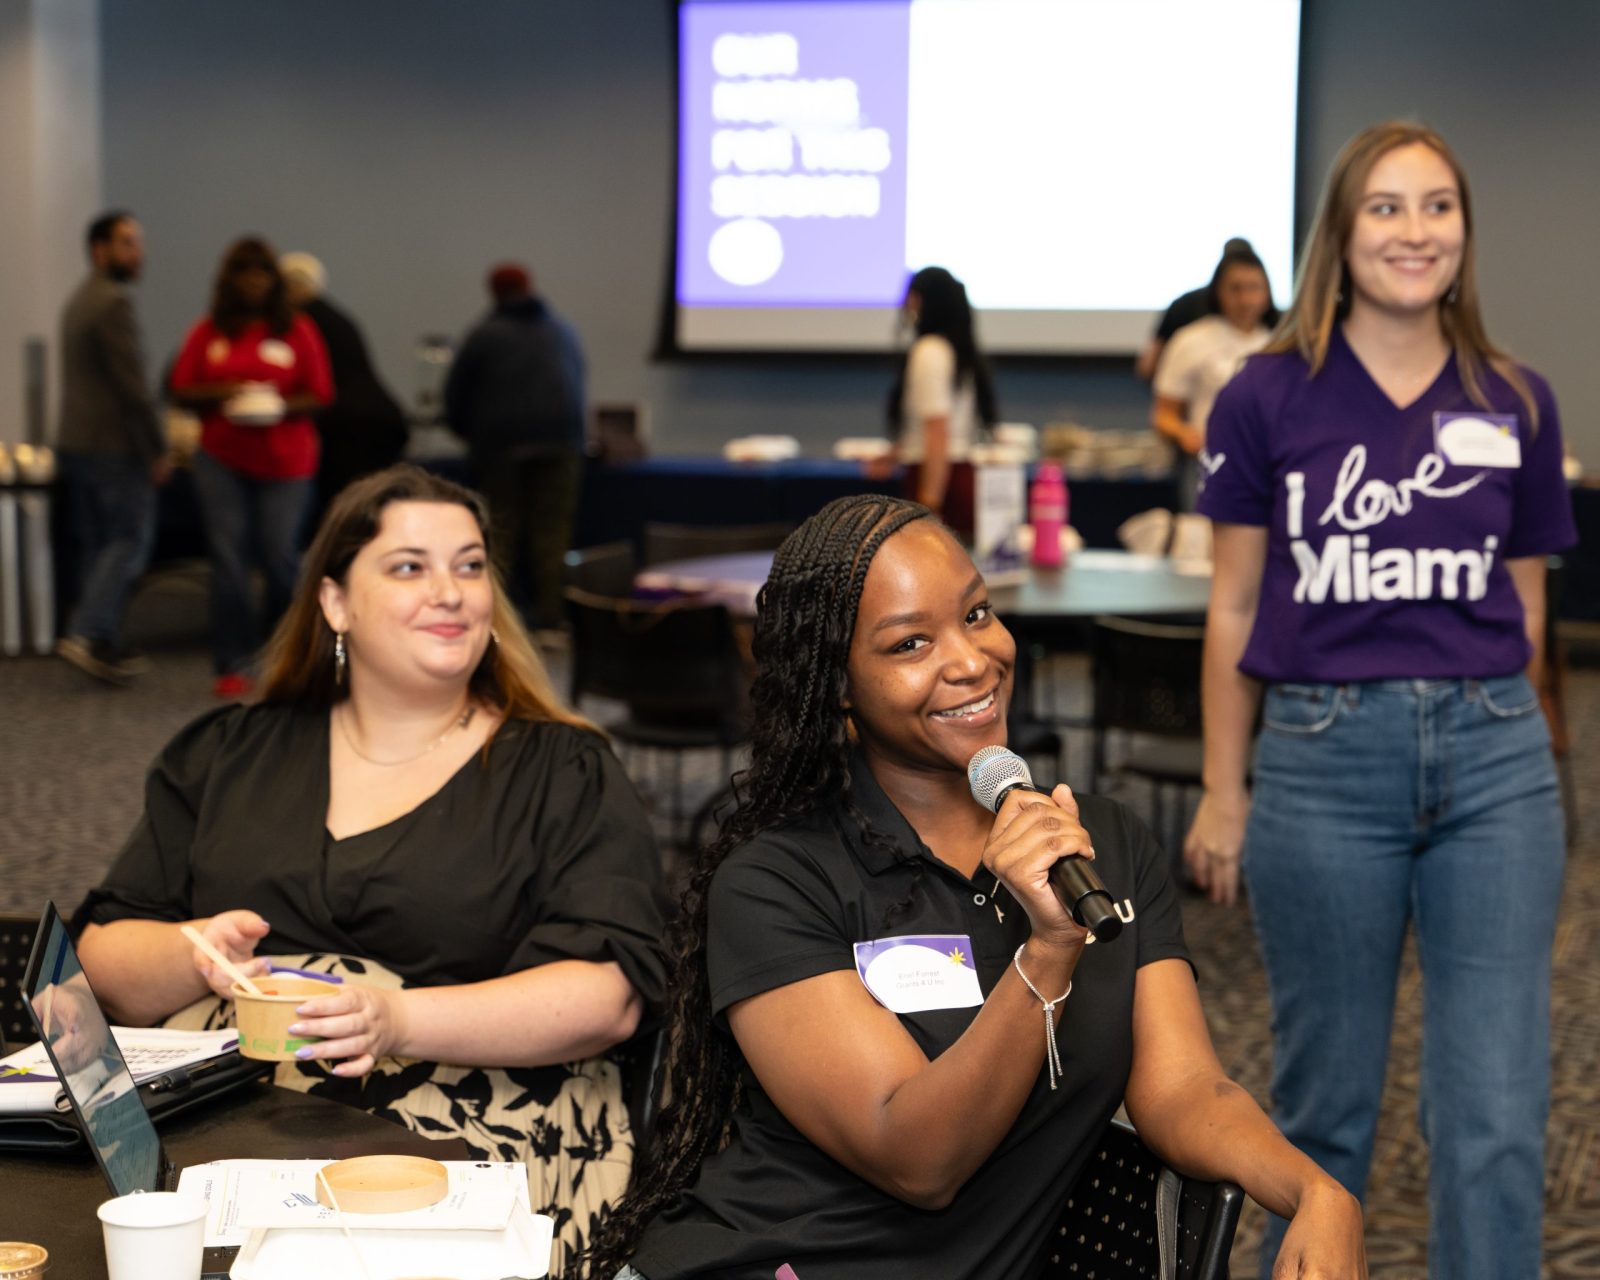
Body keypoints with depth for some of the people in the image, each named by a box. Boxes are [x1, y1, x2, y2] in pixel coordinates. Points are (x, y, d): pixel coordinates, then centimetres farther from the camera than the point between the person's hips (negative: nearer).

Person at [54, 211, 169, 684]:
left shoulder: (77, 301, 16)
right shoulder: (113, 303, -15)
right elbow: (132, 384, -19)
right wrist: (157, 451, -14)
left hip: (76, 444, 9)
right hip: (114, 447, -9)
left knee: (96, 546, 11)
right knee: (130, 542, -4)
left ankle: (103, 646, 13)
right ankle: (88, 634, -13)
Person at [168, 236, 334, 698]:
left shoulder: (298, 331, 3)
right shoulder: (209, 332, 7)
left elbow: (319, 394, 3)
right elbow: (181, 390, 7)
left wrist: (279, 406, -15)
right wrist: (221, 393, -12)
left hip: (284, 460, -1)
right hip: (222, 459, 1)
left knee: (280, 556, -3)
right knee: (227, 559, -5)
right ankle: (232, 665, -1)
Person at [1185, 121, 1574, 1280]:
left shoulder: (1516, 404, 4)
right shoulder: (1268, 398, -1)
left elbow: (1524, 607, 13)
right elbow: (1235, 609, 4)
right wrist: (1223, 792, 4)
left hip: (1493, 760, 2)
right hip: (1322, 758, -1)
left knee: (1497, 1118, -1)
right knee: (1326, 1100, 10)